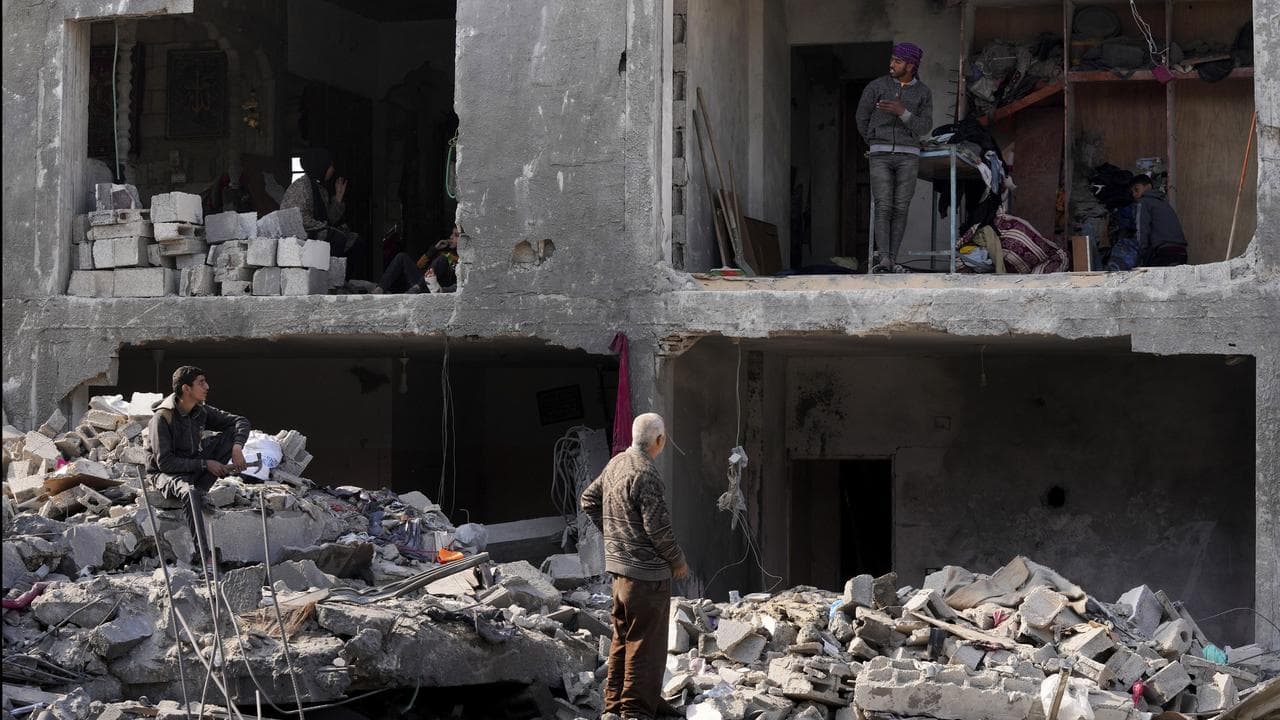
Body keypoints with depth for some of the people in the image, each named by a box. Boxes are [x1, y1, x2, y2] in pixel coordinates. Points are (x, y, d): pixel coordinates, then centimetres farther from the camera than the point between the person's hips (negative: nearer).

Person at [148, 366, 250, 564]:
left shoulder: (201, 411, -2)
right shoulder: (163, 418, -21)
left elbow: (240, 422, 3)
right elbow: (164, 462, -24)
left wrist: (237, 447, -18)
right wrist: (204, 464, -26)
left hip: (194, 465, 7)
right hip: (167, 474, -7)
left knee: (230, 433, -9)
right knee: (190, 492, -41)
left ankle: (199, 491, -18)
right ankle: (203, 554, -43)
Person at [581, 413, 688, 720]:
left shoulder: (616, 463, 7)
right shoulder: (645, 473, -20)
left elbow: (589, 499, 20)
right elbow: (657, 526, -20)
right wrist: (678, 561, -6)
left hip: (618, 566, 9)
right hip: (647, 572, -9)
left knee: (622, 639, 17)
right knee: (645, 643, -1)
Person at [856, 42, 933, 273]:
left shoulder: (924, 93, 4)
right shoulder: (876, 86, 0)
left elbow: (923, 128, -4)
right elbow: (862, 118, 13)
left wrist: (902, 112, -21)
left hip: (908, 155, 1)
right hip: (881, 156, -1)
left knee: (900, 209, -3)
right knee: (883, 207, -12)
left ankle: (892, 260, 2)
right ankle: (883, 259, -19)